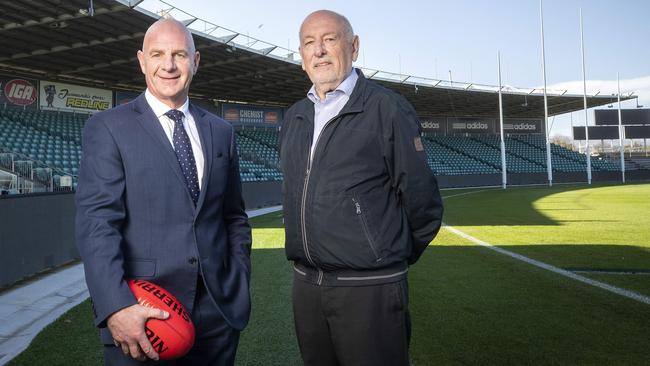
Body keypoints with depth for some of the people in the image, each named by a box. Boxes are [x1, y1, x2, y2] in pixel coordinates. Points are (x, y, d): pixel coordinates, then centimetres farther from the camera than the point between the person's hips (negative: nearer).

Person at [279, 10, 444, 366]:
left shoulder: (387, 109, -9)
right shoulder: (293, 118, 10)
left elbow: (421, 200, -7)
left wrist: (394, 256, 5)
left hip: (370, 288, -6)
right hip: (305, 284, 6)